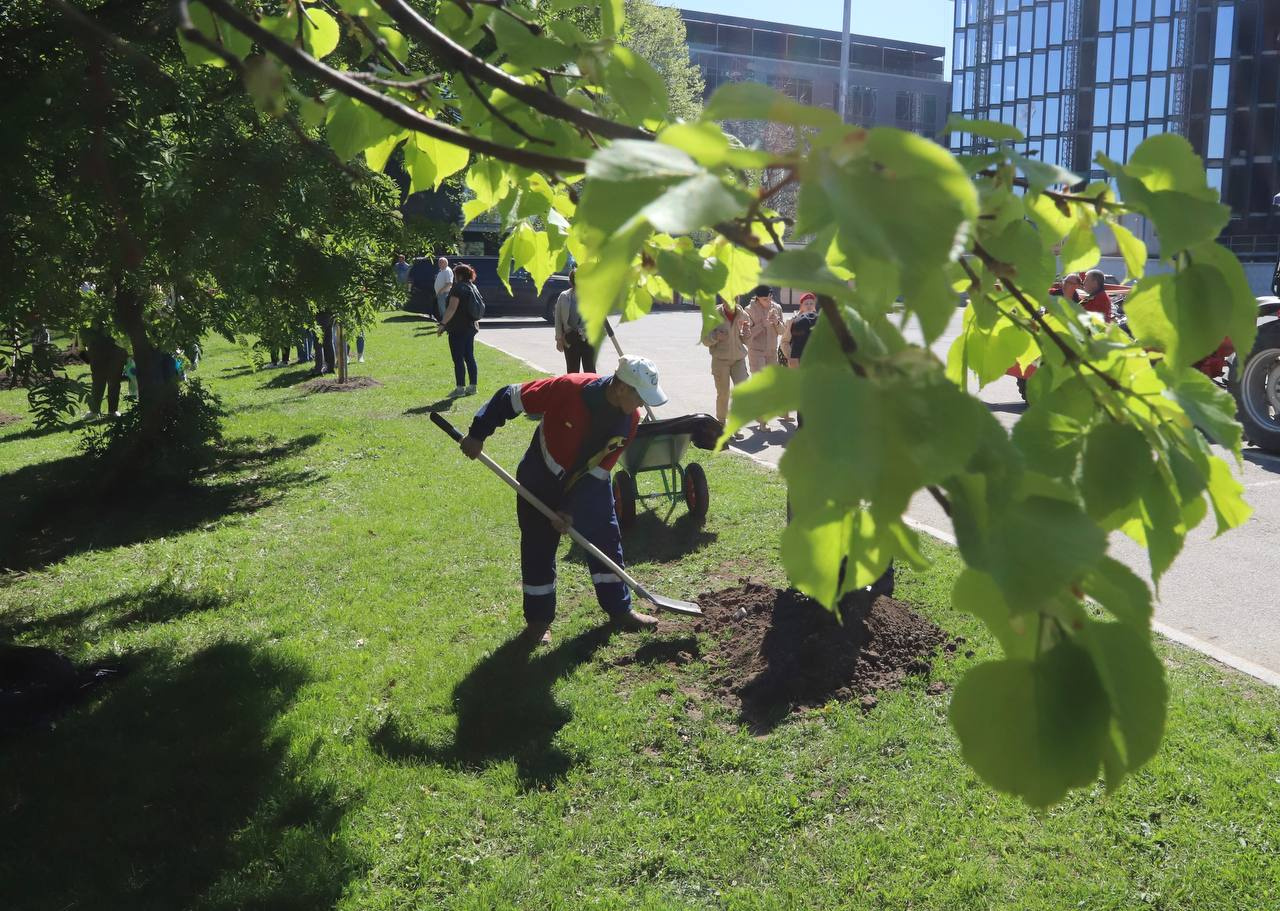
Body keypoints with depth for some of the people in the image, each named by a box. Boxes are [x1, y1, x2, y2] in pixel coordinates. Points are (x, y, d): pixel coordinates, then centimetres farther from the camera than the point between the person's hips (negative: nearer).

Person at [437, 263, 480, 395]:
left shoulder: (458, 288, -14)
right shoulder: (473, 287, 13)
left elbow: (452, 308, -20)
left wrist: (443, 324, -18)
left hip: (458, 329, -9)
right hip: (471, 327, 9)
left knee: (458, 359, -4)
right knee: (469, 357, 11)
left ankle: (460, 388, -3)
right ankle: (472, 387, 13)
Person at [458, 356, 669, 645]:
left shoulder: (630, 419, -18)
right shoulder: (570, 389, -34)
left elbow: (600, 469, -14)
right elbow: (510, 398, -25)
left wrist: (571, 511, -17)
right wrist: (477, 434, -25)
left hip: (589, 481, 4)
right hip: (542, 479, -4)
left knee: (607, 539, 4)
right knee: (538, 548, 1)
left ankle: (619, 609, 19)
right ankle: (538, 620, 16)